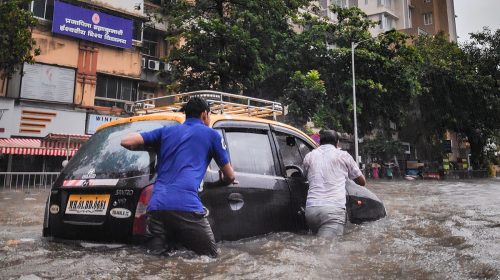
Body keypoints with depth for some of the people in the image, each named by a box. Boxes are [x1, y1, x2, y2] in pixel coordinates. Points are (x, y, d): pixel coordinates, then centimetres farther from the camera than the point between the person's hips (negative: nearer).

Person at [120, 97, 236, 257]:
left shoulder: (166, 131, 23)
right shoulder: (211, 134, 14)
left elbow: (126, 141, 15)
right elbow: (230, 176, 21)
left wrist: (152, 147, 34)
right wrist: (222, 181, 45)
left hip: (156, 206, 4)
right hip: (187, 206, -4)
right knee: (210, 256, 6)